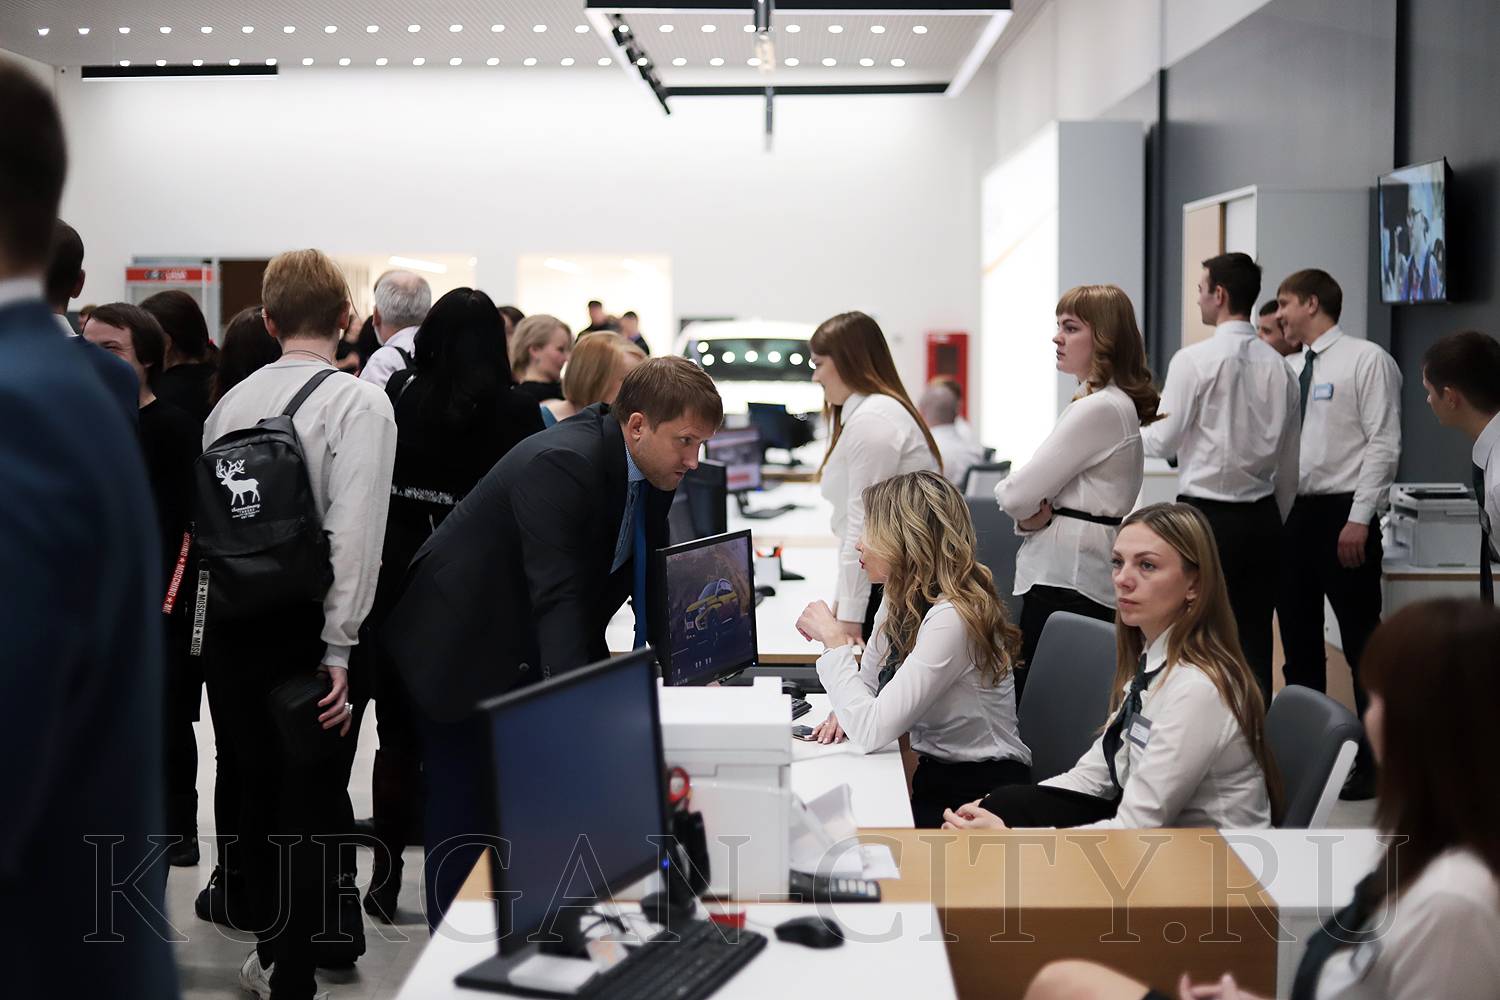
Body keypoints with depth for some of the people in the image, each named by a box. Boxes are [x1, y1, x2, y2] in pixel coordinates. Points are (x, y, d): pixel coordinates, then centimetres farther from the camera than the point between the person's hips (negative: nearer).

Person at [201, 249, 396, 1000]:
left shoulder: (232, 401, 6)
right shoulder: (359, 402, -10)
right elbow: (355, 530, -19)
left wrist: (211, 626, 15)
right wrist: (339, 648, -17)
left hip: (230, 625, 5)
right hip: (306, 625, -5)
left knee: (255, 791, 18)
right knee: (311, 801, 5)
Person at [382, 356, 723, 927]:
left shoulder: (650, 472, -3)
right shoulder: (560, 464, -30)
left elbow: (652, 578, 5)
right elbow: (556, 596, -38)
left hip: (537, 657, 8)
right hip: (463, 654, -8)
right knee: (466, 822, -1)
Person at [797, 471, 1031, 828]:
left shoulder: (951, 619, -24)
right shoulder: (899, 598, 3)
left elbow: (871, 733, -28)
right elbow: (869, 681, 17)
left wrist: (834, 640, -18)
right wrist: (849, 712, -6)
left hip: (980, 795, -8)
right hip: (934, 775, 8)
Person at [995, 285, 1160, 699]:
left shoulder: (1099, 409, -17)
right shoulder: (1116, 404, 15)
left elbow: (1017, 494, -17)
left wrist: (1027, 508, 5)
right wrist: (1032, 513, -5)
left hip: (1066, 581, -10)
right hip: (1075, 575, 10)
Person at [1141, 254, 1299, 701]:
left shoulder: (1194, 360, -10)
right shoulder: (1277, 366, 7)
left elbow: (1163, 441, -8)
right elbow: (1290, 457, 12)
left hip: (1206, 514, -5)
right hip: (1262, 517, 5)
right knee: (1254, 644, 8)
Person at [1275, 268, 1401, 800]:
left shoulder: (1367, 360, -7)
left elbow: (1384, 445, -12)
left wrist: (1359, 520, -18)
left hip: (1342, 516, -7)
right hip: (1292, 514, 7)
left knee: (1362, 645, 1)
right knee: (1299, 643, 12)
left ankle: (1374, 762, 10)